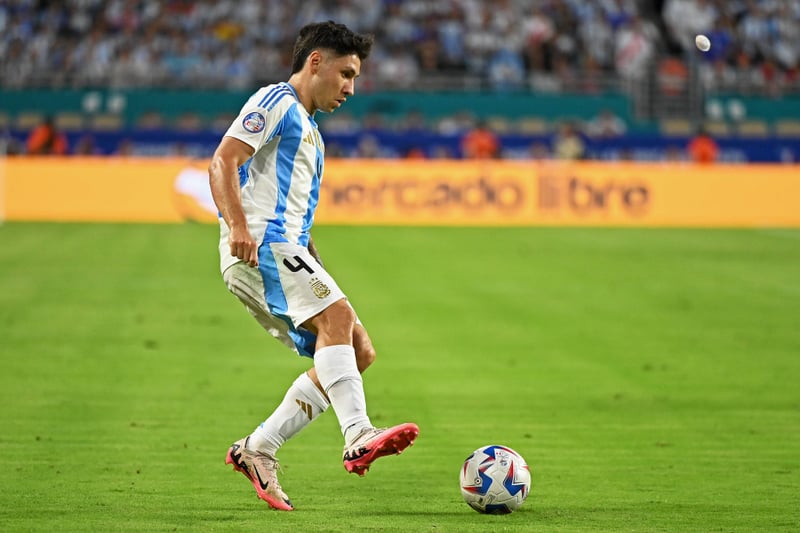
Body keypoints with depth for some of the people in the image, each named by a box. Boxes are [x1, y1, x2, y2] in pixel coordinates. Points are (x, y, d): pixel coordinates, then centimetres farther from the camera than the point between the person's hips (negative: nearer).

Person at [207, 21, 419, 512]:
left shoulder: (308, 130, 31)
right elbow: (222, 163, -12)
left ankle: (258, 450, -1)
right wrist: (238, 227, -25)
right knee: (336, 313, -28)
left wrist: (316, 269, 28)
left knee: (358, 350, 1)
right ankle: (358, 436, -41)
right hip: (259, 244, -10)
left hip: (286, 251, 10)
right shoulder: (275, 102, 1)